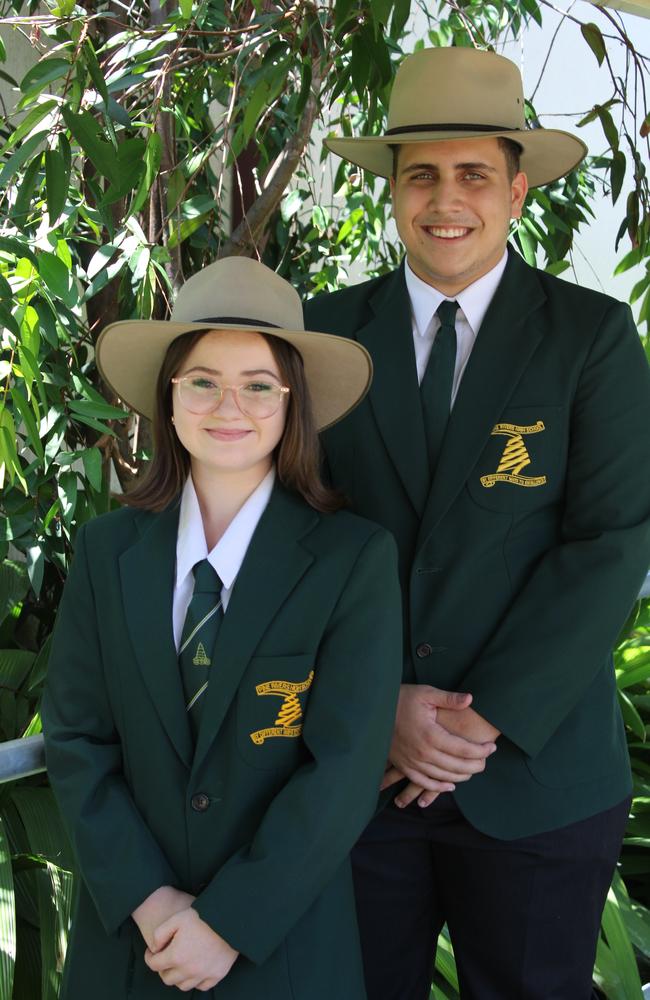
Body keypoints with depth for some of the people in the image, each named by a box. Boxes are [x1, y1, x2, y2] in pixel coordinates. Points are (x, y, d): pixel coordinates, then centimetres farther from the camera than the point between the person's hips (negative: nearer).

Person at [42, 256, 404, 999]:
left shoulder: (357, 560, -11)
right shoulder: (106, 550, -1)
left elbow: (345, 764, -14)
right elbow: (76, 738, -2)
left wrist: (227, 924, -14)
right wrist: (146, 900, -12)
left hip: (288, 940, -2)